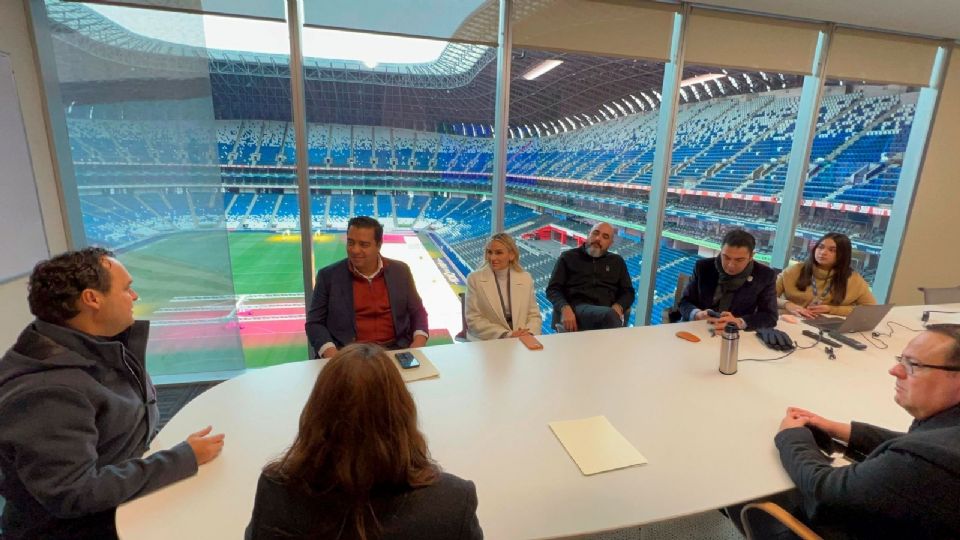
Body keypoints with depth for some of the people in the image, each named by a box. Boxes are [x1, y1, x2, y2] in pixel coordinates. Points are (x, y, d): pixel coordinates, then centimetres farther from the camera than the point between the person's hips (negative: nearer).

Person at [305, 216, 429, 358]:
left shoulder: (400, 271, 6)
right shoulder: (328, 276, 2)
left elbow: (417, 312, 12)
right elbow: (315, 323, 5)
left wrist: (419, 342, -7)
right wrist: (330, 352, -14)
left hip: (396, 350, 1)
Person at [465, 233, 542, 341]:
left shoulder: (526, 279, 4)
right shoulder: (475, 279, -3)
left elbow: (534, 315, 8)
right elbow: (473, 319, -6)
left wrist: (528, 333, -12)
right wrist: (506, 335, -15)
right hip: (486, 341, -1)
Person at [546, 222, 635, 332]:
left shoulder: (617, 262, 25)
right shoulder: (568, 257, 17)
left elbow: (628, 292, 21)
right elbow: (553, 289, 9)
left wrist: (617, 307, -4)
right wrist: (565, 308, -13)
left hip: (607, 311, 3)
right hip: (578, 308, -2)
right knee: (610, 316, -36)